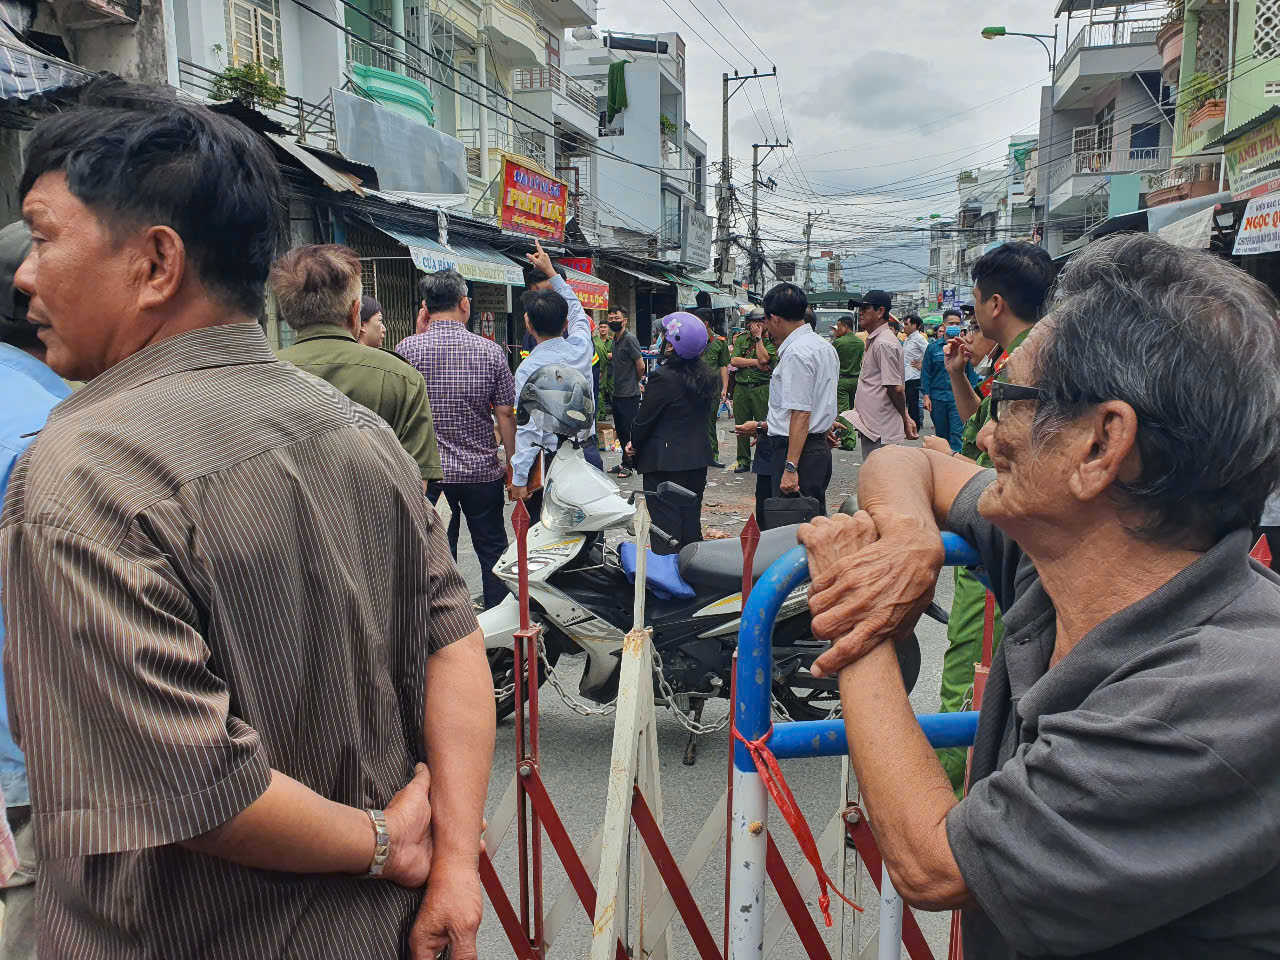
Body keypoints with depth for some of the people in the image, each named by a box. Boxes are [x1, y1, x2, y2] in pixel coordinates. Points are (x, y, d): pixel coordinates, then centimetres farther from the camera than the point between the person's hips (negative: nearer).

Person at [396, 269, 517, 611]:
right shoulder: (490, 350, -5)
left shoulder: (407, 349, -6)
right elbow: (505, 414, -4)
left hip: (427, 472, 0)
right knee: (492, 550, 13)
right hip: (482, 471, 0)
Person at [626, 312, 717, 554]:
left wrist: (635, 444, 6)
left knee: (666, 524, -1)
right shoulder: (704, 377, 6)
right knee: (691, 520, 16)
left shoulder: (663, 377, -18)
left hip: (665, 461, -7)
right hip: (697, 458, 8)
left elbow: (644, 418, -13)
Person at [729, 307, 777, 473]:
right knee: (741, 426, 5)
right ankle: (743, 461, 14)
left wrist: (758, 337, -8)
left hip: (762, 389, -3)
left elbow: (763, 358, -15)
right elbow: (734, 360, -1)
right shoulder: (741, 339, 12)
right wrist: (755, 362, -9)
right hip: (741, 387, 3)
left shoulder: (771, 341, 2)